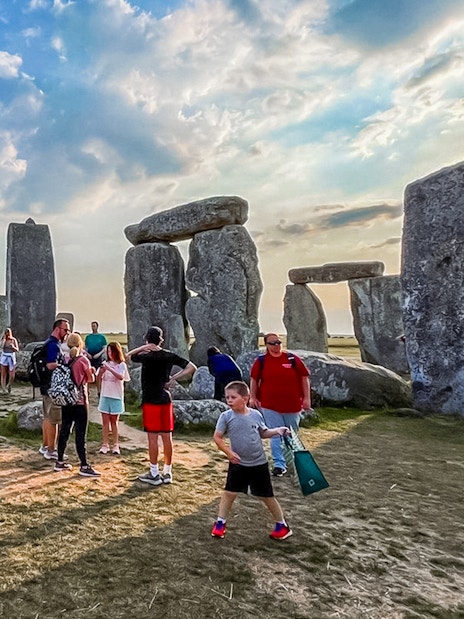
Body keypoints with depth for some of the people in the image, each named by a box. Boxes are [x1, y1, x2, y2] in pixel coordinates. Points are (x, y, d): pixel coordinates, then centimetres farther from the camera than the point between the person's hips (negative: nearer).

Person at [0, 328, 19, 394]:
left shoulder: (14, 340, 2)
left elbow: (17, 349, 0)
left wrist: (13, 347, -21)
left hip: (11, 358, -1)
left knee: (12, 376, -4)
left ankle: (9, 385, 24)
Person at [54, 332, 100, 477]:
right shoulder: (83, 360, -11)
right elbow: (91, 379, -2)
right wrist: (92, 371, 17)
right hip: (80, 401, -6)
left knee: (64, 431, 14)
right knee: (80, 434, -3)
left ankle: (60, 462, 23)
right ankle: (84, 467, 1)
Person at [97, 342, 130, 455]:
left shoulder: (121, 365, -4)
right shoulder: (105, 363, 4)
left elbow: (121, 377, -20)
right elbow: (98, 378, 2)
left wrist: (109, 369, -28)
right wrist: (101, 371, -18)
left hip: (116, 396, -2)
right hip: (105, 395, 2)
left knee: (114, 421, 7)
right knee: (105, 421, 5)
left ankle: (115, 445, 13)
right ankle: (105, 445, 11)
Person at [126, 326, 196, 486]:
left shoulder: (147, 356, -10)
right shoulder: (170, 356, 2)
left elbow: (127, 355, 6)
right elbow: (191, 367, 2)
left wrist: (143, 348, 0)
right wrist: (173, 378, 1)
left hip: (151, 401, -4)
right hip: (166, 400, 5)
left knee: (152, 437, 1)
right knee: (167, 436, 9)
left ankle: (154, 474, 8)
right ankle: (167, 472, 16)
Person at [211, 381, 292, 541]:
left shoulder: (256, 415, -6)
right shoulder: (226, 416, -11)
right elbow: (217, 437, -7)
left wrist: (277, 431, -6)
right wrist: (228, 452, -17)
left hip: (259, 463, 0)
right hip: (238, 464, 0)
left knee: (267, 496, 9)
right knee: (229, 493, 5)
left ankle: (282, 525, 26)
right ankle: (220, 523, 25)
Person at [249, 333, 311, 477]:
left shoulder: (292, 359, -3)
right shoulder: (261, 361, -2)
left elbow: (304, 377, 1)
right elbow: (254, 379, 7)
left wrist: (306, 398, -3)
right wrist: (253, 397, 1)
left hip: (292, 405, 1)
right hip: (270, 406, -1)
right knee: (276, 435, 0)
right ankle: (279, 464, 7)